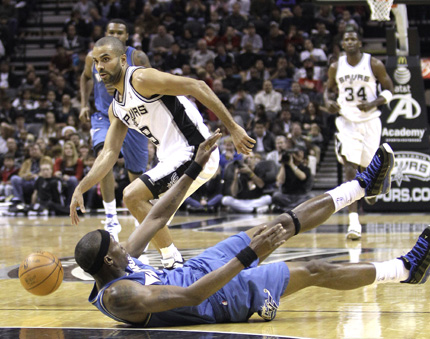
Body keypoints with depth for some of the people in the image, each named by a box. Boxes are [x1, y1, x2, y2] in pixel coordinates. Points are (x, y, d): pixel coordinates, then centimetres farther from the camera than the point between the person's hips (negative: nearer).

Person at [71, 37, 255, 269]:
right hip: (172, 159, 10)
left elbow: (197, 87, -18)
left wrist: (233, 128, -21)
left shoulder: (141, 79, -12)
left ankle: (173, 262, -10)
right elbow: (109, 153, 18)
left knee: (133, 196, -17)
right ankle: (172, 264, 26)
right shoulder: (116, 108, 16)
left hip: (194, 152, -10)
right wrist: (80, 189, 9)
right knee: (142, 205, 18)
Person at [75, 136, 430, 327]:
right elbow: (191, 296, -39)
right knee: (314, 271, -2)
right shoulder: (119, 297, -34)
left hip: (195, 271, 9)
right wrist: (249, 256, -41)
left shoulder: (115, 261, -6)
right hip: (220, 298, -8)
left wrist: (195, 168, 5)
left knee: (283, 224, 11)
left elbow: (157, 218, 3)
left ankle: (365, 183, 27)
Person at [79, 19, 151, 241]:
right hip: (104, 116, 0)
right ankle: (111, 219, -28)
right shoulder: (93, 57, -2)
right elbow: (86, 77, 18)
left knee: (137, 175, 9)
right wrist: (84, 104, 6)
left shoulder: (137, 58, -10)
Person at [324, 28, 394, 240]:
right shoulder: (336, 67, 1)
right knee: (350, 169, -13)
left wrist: (373, 103, -18)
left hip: (369, 121, 0)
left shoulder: (374, 64, -6)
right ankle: (354, 222, -16)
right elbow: (329, 89, 15)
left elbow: (388, 89, 0)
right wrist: (328, 102, -8)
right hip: (347, 121, 0)